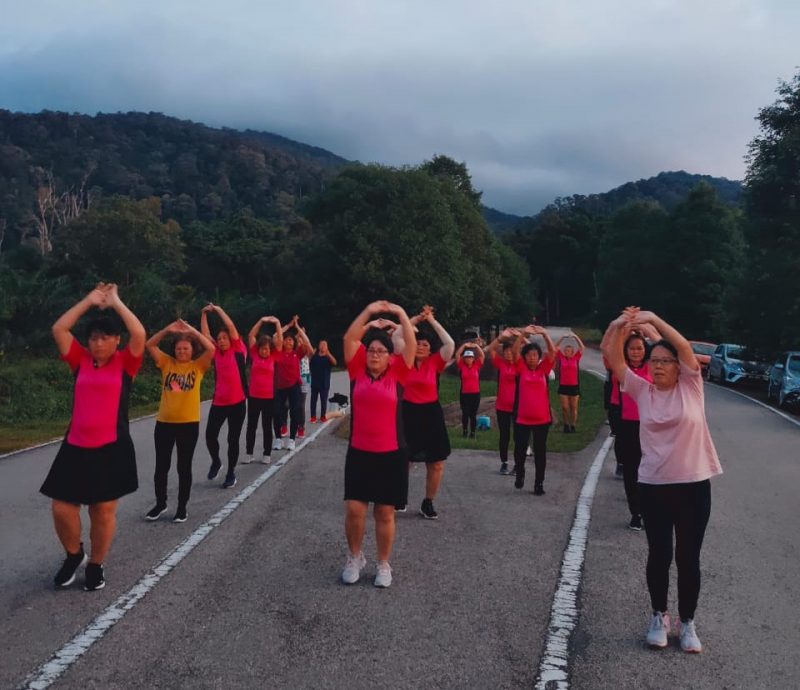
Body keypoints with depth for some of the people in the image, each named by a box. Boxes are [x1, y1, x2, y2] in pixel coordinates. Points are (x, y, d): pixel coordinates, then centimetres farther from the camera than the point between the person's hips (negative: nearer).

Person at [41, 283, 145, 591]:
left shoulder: (125, 363, -1)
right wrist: (90, 300, 2)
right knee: (62, 508, 3)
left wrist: (115, 302, -6)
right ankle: (74, 554, 31)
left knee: (104, 511, 7)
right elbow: (58, 329, -1)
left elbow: (139, 334, -17)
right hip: (75, 447, 3)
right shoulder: (81, 360, 6)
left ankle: (95, 565, 27)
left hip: (112, 449, -3)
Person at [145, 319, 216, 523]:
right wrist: (168, 329, -9)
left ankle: (182, 507, 18)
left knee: (184, 467, 6)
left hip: (189, 423, -2)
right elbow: (149, 345, -1)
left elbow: (211, 349, -14)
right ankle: (160, 504, 27)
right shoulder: (167, 363, 6)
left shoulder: (198, 366, 1)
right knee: (161, 466, 10)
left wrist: (193, 331, -11)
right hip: (164, 422, 2)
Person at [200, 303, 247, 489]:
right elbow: (205, 334, 8)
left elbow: (231, 326, -7)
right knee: (210, 435, -3)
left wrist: (218, 310, -1)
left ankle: (231, 473, 18)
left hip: (237, 403, -3)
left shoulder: (238, 351, -1)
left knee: (233, 439, 2)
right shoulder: (216, 353, 9)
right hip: (218, 403, 3)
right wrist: (204, 314, 5)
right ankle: (216, 462, 25)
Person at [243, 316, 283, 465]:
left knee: (267, 426, 7)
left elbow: (280, 341, -7)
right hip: (253, 396, 1)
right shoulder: (254, 354, -1)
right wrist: (261, 321, -10)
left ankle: (267, 454, 16)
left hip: (269, 397, -1)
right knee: (251, 425, 9)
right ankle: (249, 453, 18)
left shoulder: (273, 357, -1)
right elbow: (251, 336, -4)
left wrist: (277, 323, -13)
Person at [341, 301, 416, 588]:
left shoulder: (397, 373, -1)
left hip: (391, 455, -1)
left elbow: (411, 344, -7)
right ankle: (354, 558, 26)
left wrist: (401, 313, -7)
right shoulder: (357, 371, 1)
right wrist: (369, 311, -8)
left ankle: (384, 564, 24)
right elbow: (350, 338, -5)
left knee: (385, 512, 8)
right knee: (354, 510, 1)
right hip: (358, 453, 1)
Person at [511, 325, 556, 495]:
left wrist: (544, 333, -17)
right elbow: (515, 351, -12)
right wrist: (523, 334, -22)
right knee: (520, 450, 6)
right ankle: (520, 473, 33)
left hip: (542, 419, 1)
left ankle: (539, 483, 17)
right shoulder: (521, 368, 0)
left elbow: (553, 351, -6)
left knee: (540, 452, 7)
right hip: (522, 419, -1)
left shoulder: (543, 368, 3)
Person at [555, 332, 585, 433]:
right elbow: (556, 347, -1)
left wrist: (575, 336, -12)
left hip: (574, 386, 0)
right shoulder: (561, 358, 2)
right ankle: (566, 425, 17)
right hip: (563, 386, 0)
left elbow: (581, 347, -4)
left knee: (573, 407, 6)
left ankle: (573, 426, 15)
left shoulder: (576, 358, 1)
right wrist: (562, 338, -10)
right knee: (565, 407, 2)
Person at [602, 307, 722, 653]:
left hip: (694, 485, -1)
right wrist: (619, 327, -25)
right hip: (653, 486, 1)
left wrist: (652, 318, -25)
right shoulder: (642, 391, 2)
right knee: (659, 554, 10)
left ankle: (687, 623, 25)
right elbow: (612, 359, -8)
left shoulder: (691, 387, -2)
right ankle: (659, 617, 29)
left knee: (688, 557, 8)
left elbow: (685, 347, -18)